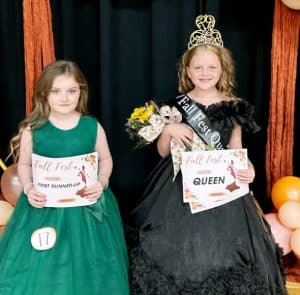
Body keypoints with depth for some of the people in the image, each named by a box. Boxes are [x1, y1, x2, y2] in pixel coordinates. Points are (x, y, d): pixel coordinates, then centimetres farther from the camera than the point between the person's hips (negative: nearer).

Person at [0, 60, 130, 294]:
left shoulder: (92, 126, -5)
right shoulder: (33, 129, -5)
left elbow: (106, 159, 7)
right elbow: (24, 164, 7)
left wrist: (101, 183, -10)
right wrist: (29, 188, -10)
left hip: (87, 206, 0)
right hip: (44, 206, 0)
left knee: (86, 267, 10)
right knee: (40, 269, 7)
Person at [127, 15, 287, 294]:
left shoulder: (234, 107, -1)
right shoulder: (177, 105, 0)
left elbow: (236, 149, 6)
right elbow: (163, 151, 5)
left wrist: (248, 168, -14)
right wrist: (168, 129, -14)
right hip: (180, 184, 1)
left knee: (220, 246, 4)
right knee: (176, 247, 6)